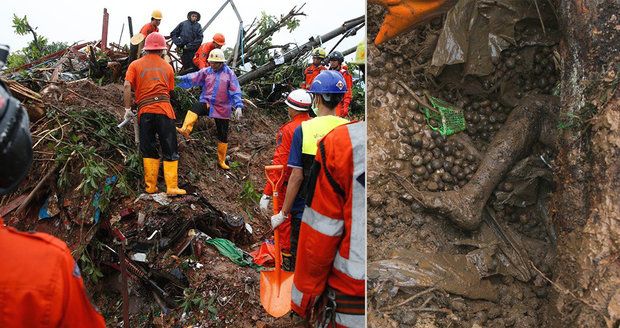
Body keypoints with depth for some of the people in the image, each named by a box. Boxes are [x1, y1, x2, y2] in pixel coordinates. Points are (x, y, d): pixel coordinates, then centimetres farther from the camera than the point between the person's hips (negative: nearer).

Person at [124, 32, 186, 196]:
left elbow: (127, 86, -4)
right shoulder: (167, 67, 13)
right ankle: (171, 187, 0)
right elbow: (169, 91, 11)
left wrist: (128, 108, 0)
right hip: (164, 109, -1)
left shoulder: (135, 65, 10)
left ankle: (151, 186, 13)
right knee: (170, 151, 3)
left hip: (144, 111, 1)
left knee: (149, 150, 12)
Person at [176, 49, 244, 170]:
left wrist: (238, 106, -19)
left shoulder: (229, 73, -3)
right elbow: (192, 78, -10)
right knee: (195, 108, -34)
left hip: (222, 109, 0)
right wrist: (179, 79, -27)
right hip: (207, 103, 1)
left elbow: (236, 91, -8)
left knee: (223, 135, 7)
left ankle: (222, 160, 22)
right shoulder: (206, 71, 2)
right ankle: (185, 130, -53)